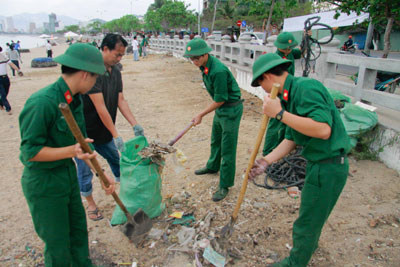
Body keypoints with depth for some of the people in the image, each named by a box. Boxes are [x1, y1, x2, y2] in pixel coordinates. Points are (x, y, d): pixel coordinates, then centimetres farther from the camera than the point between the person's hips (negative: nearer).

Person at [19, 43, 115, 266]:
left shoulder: (75, 100, 0)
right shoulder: (42, 103, -27)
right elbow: (31, 151, -22)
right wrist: (72, 151, -34)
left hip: (69, 173, 8)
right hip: (43, 183, -8)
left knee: (78, 229, 23)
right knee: (58, 246, 9)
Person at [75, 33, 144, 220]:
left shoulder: (116, 72, 3)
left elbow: (121, 101, 2)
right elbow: (100, 107, -27)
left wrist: (135, 124, -7)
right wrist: (116, 136, -25)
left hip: (103, 131, 7)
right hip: (84, 132, -7)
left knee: (117, 160, 17)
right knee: (85, 170, 7)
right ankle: (90, 204, 26)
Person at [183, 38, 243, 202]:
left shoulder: (218, 71, -29)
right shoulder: (204, 66, 1)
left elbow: (220, 100, -24)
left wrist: (201, 115, -15)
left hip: (231, 109, -9)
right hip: (220, 108, 10)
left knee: (227, 148, -2)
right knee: (215, 141, 25)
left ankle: (225, 185, 9)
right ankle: (213, 166, 48)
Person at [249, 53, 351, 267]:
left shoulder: (306, 88, -22)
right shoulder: (290, 95, 9)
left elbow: (323, 130, -33)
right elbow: (291, 139, 11)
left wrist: (280, 114, -30)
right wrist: (266, 161, 3)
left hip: (328, 167, -10)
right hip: (318, 163, 10)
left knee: (306, 223, 8)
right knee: (313, 213, 31)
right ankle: (310, 244, 56)